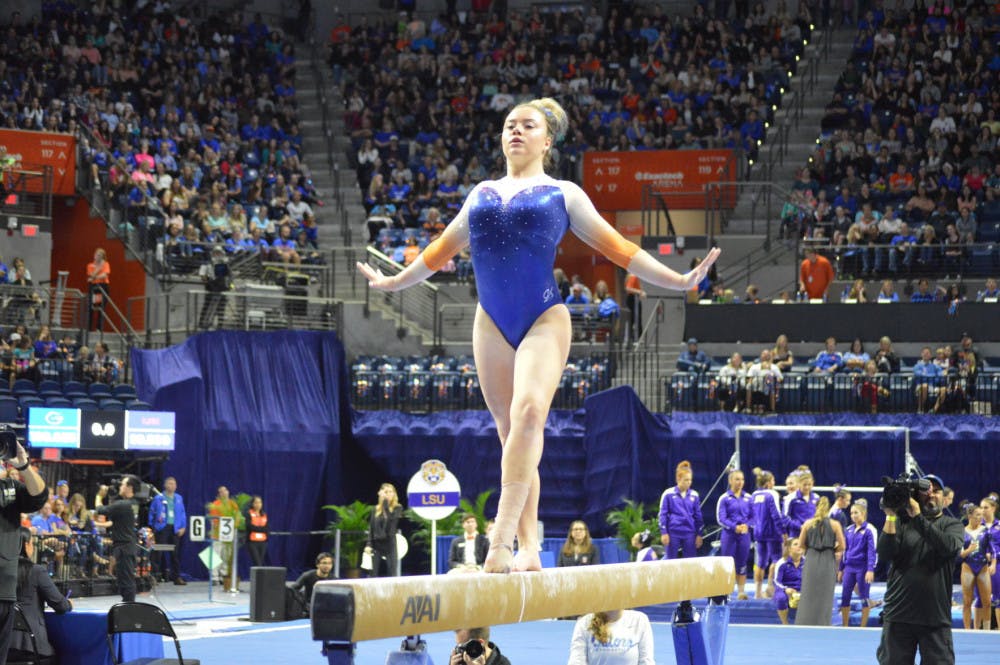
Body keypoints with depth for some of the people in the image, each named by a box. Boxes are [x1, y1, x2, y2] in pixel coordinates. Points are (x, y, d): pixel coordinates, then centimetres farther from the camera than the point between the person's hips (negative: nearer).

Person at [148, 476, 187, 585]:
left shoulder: (179, 498, 12)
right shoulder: (158, 498, 2)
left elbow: (183, 514, 13)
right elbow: (152, 513, 4)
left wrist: (183, 527, 2)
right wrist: (152, 528, -2)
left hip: (175, 529, 3)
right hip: (162, 528, -3)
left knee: (175, 553, 3)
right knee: (161, 553, -4)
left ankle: (177, 576, 6)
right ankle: (161, 574, 1)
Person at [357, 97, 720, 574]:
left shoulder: (562, 194, 10)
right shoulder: (482, 194, 20)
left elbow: (617, 248, 11)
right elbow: (440, 251, 33)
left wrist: (677, 281, 4)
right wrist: (393, 282, 42)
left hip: (544, 320, -4)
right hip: (492, 323, 4)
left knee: (528, 412, -26)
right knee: (510, 431, 1)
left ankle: (502, 539, -38)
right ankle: (528, 549, 3)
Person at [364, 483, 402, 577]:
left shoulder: (397, 508, 2)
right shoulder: (376, 509, 10)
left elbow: (391, 518, -17)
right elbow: (371, 528, 9)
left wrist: (386, 503, -14)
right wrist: (368, 544, 0)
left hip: (389, 543, -3)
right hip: (377, 544, 3)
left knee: (392, 573, -8)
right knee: (375, 573, 1)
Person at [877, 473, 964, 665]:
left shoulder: (952, 525, 7)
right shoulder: (902, 522, 9)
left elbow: (948, 546, -16)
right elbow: (884, 554, -5)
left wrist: (918, 518, -20)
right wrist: (891, 516, -14)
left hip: (936, 618, -1)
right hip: (898, 614, 1)